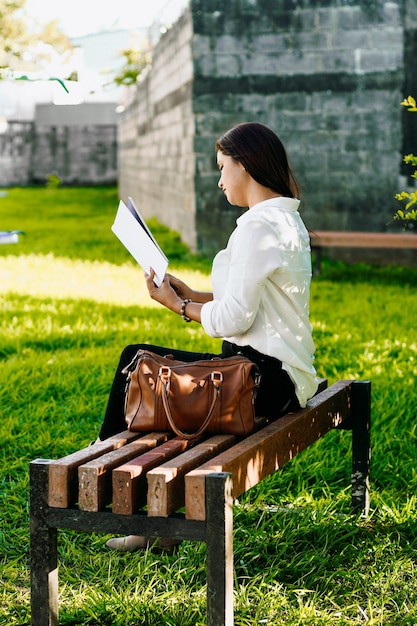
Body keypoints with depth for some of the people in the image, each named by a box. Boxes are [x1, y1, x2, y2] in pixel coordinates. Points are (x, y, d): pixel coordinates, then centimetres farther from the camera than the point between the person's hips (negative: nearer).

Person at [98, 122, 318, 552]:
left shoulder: (259, 225, -17)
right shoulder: (286, 218, 16)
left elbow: (233, 319, -20)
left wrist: (178, 305, -5)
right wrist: (191, 295, 12)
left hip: (266, 378, -10)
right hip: (277, 372, 10)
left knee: (138, 361, -4)